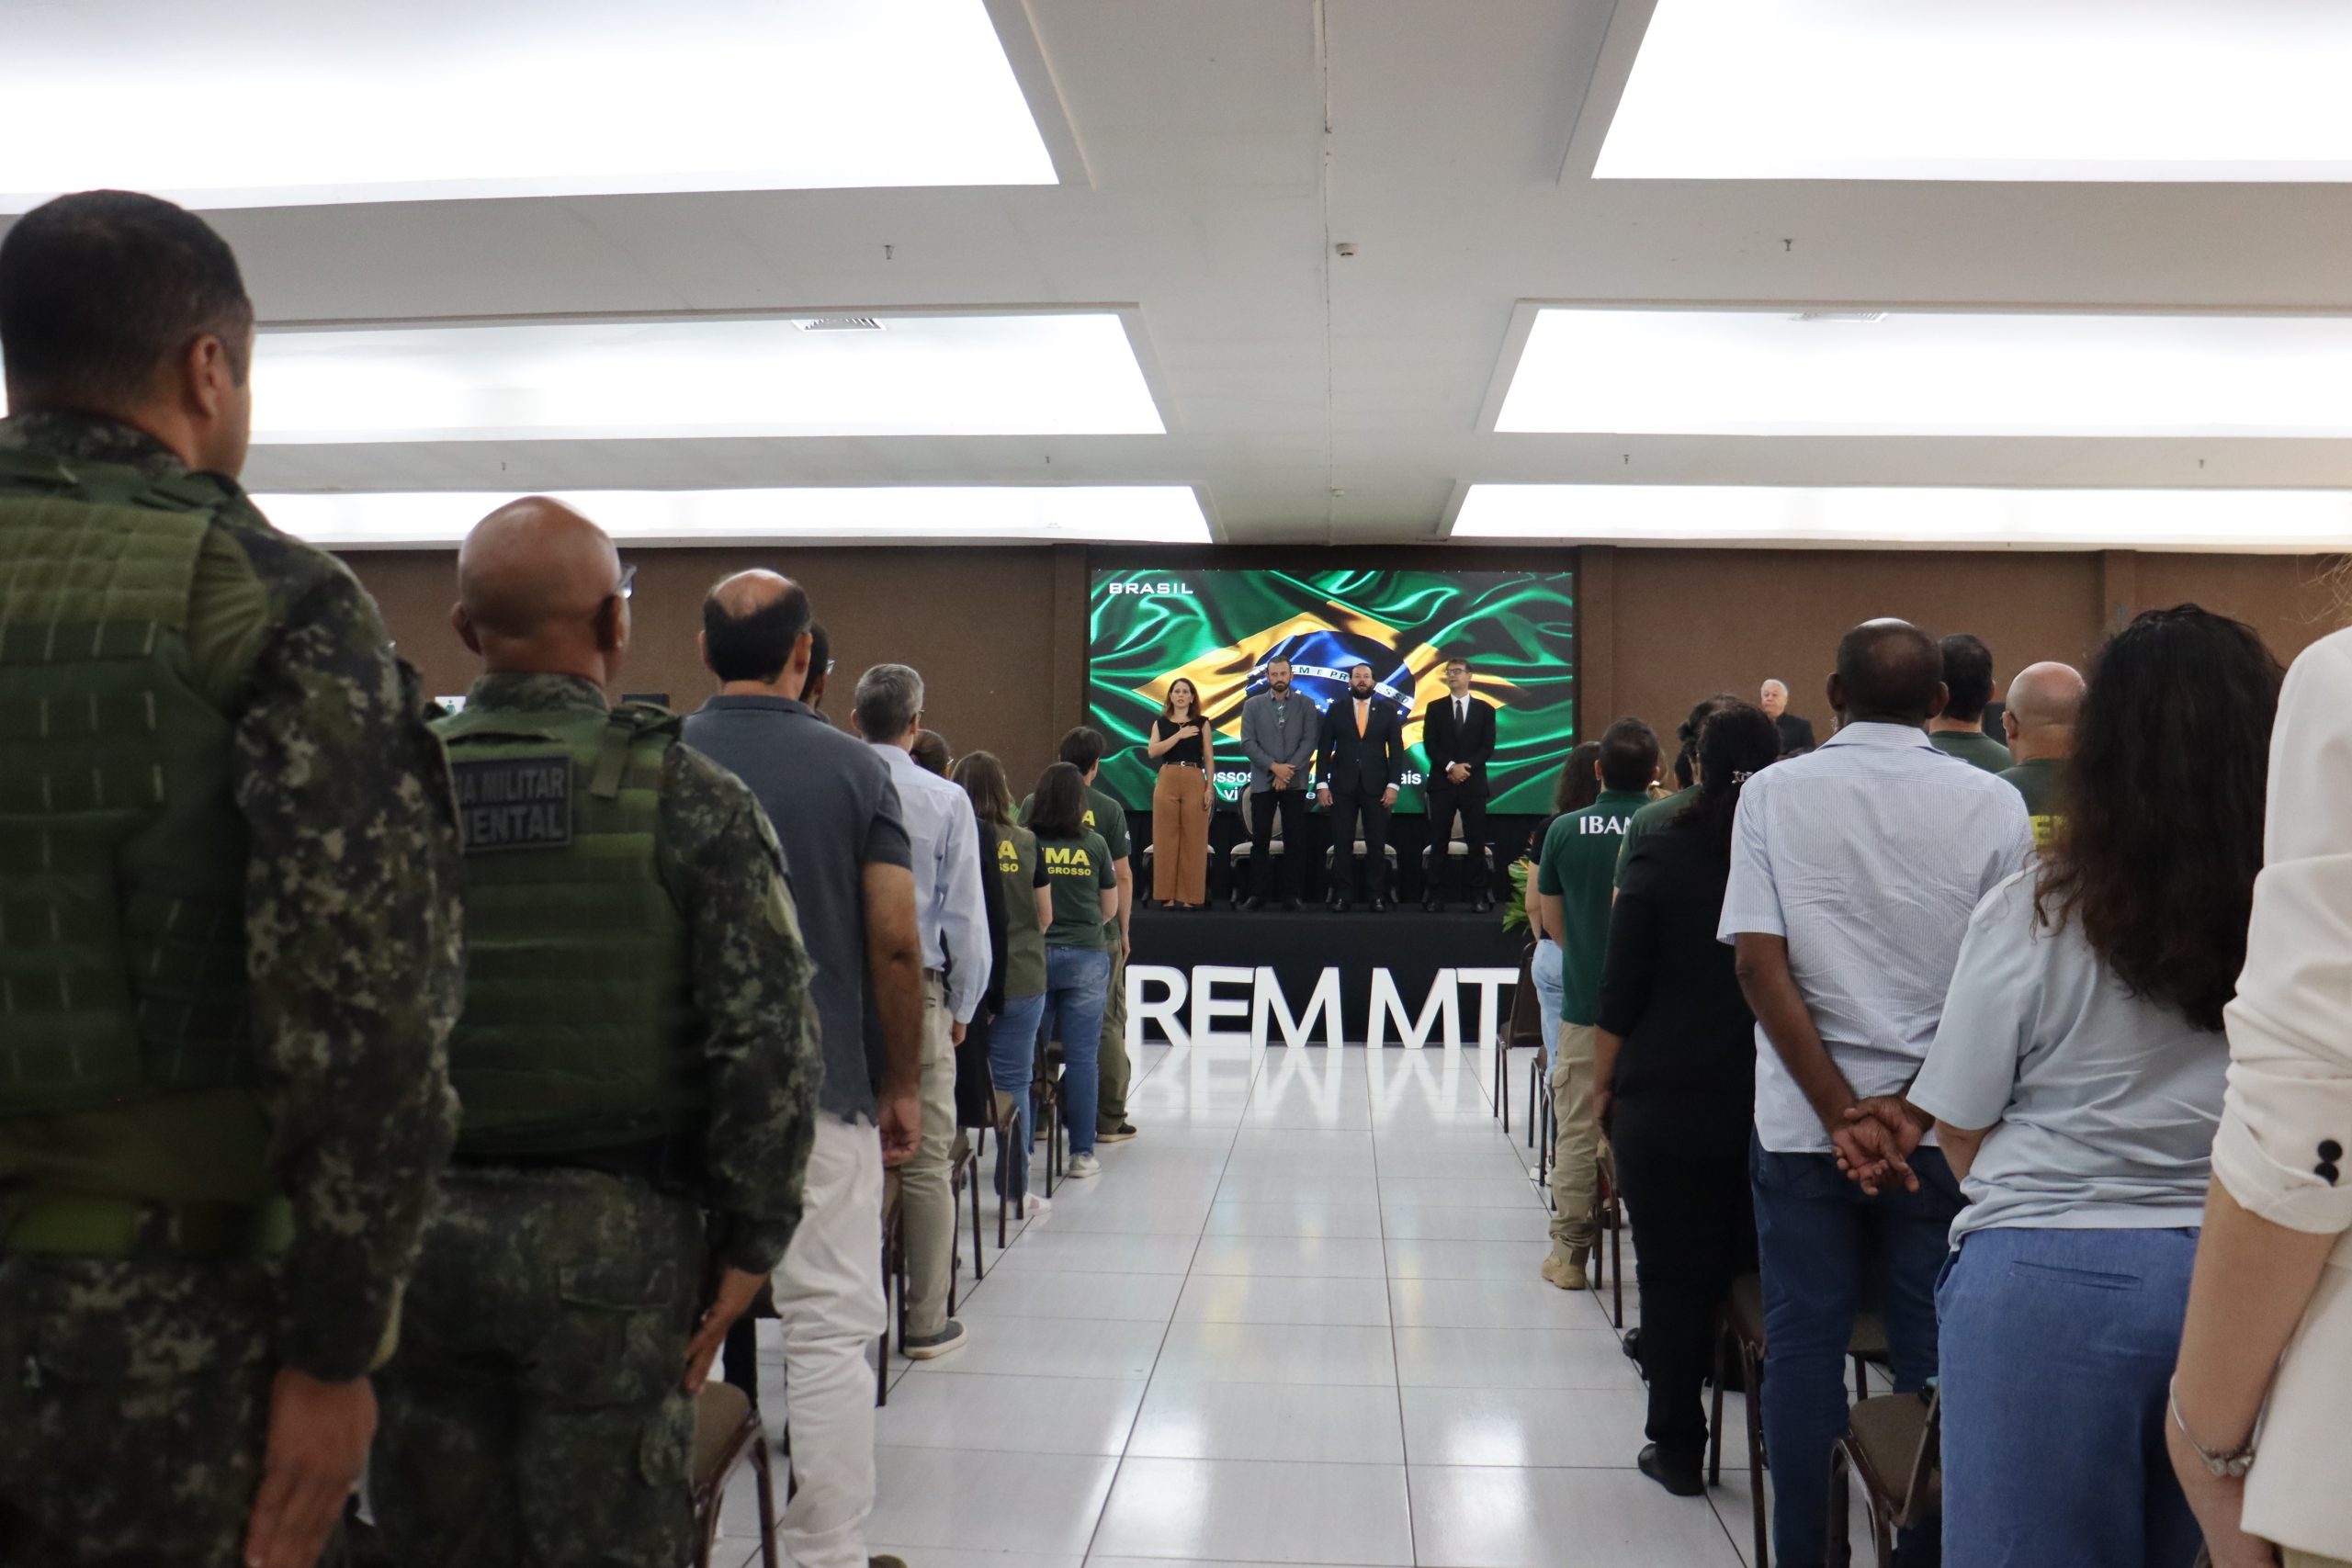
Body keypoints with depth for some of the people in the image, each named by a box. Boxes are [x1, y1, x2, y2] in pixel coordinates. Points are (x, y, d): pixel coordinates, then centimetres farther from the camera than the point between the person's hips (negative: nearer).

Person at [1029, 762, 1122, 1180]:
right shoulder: (1094, 845, -1)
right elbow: (1111, 907, 8)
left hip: (1034, 955, 0)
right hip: (1086, 957, 0)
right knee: (1082, 1056, 3)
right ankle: (1082, 1154, 6)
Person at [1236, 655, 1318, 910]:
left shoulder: (1306, 705, 6)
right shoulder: (1252, 705, 7)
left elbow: (1310, 741, -3)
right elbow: (1247, 743, -1)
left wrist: (1288, 770, -13)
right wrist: (1274, 766, -12)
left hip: (1295, 782, 0)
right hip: (1262, 781, 1)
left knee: (1294, 840, 0)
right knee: (1260, 840, 1)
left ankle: (1293, 895, 3)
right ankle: (1258, 894, 5)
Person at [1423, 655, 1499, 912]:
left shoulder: (1484, 710, 9)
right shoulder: (1435, 709, 9)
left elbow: (1488, 747, 2)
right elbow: (1429, 744, 0)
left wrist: (1467, 767, -12)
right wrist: (1451, 767, -13)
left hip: (1473, 783, 0)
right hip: (1442, 783, 0)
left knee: (1476, 842, -1)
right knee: (1438, 842, 0)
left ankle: (1479, 895, 2)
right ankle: (1435, 895, 2)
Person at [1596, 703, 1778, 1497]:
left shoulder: (1660, 858, -7)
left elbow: (1621, 992, -6)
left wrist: (1602, 1085, 4)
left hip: (1668, 1103, -2)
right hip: (1777, 1104, 3)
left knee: (1675, 1276, 6)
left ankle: (1678, 1446, 13)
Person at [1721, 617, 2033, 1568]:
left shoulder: (1774, 793, -2)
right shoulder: (1992, 804, -3)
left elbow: (1758, 963, -9)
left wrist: (1842, 1114, -9)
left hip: (1802, 1121, 0)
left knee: (1803, 1344, 9)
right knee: (1933, 1350, 10)